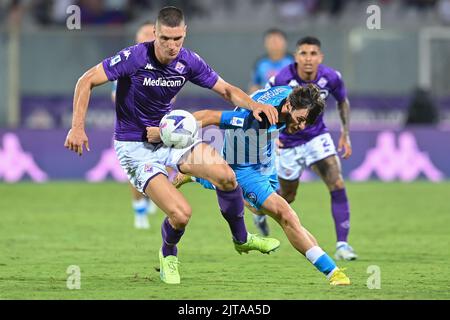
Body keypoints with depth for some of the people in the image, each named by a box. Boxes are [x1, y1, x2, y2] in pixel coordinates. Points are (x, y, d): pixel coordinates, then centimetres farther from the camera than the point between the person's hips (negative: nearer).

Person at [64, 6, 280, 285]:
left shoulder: (188, 61, -7)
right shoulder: (135, 57, -22)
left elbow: (226, 90, 3)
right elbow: (87, 81, -17)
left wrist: (254, 104, -18)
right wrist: (77, 127, -24)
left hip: (170, 134, 5)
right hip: (135, 145, -5)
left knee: (225, 175, -19)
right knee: (181, 213, -20)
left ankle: (241, 238, 8)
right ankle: (168, 256, 16)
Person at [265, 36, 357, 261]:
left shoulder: (330, 77, -17)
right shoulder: (281, 80, -26)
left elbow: (343, 101, 6)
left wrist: (345, 134, 2)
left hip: (317, 137, 2)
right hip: (288, 142, -2)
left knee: (337, 185, -17)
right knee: (287, 198, 13)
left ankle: (342, 244, -13)